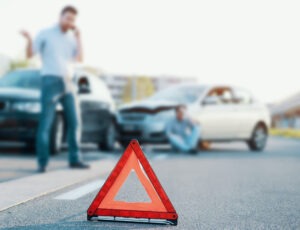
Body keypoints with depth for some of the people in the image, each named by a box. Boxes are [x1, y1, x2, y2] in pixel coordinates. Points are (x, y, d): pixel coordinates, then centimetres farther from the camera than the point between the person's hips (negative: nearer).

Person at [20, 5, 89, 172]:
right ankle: (43, 162, -1)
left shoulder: (72, 38, 15)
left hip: (67, 84, 5)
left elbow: (80, 59, 2)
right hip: (51, 82, -5)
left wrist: (78, 37, 0)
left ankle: (75, 159, 10)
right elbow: (30, 54, -5)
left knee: (75, 121, 3)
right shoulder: (45, 34, 1)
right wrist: (29, 39, -24)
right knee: (46, 123, -7)